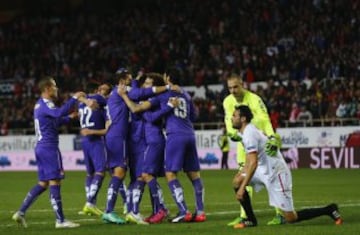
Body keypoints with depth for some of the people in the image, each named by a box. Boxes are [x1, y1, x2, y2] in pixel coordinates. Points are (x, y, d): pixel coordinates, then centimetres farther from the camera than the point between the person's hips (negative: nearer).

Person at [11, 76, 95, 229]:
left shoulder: (40, 105, 18)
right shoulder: (45, 104, -13)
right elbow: (59, 112, -34)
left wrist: (69, 117, 27)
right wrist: (74, 98, -26)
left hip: (41, 147, 10)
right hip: (49, 147, -10)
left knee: (43, 183, 13)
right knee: (54, 182, -6)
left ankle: (21, 212, 8)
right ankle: (60, 220, -4)